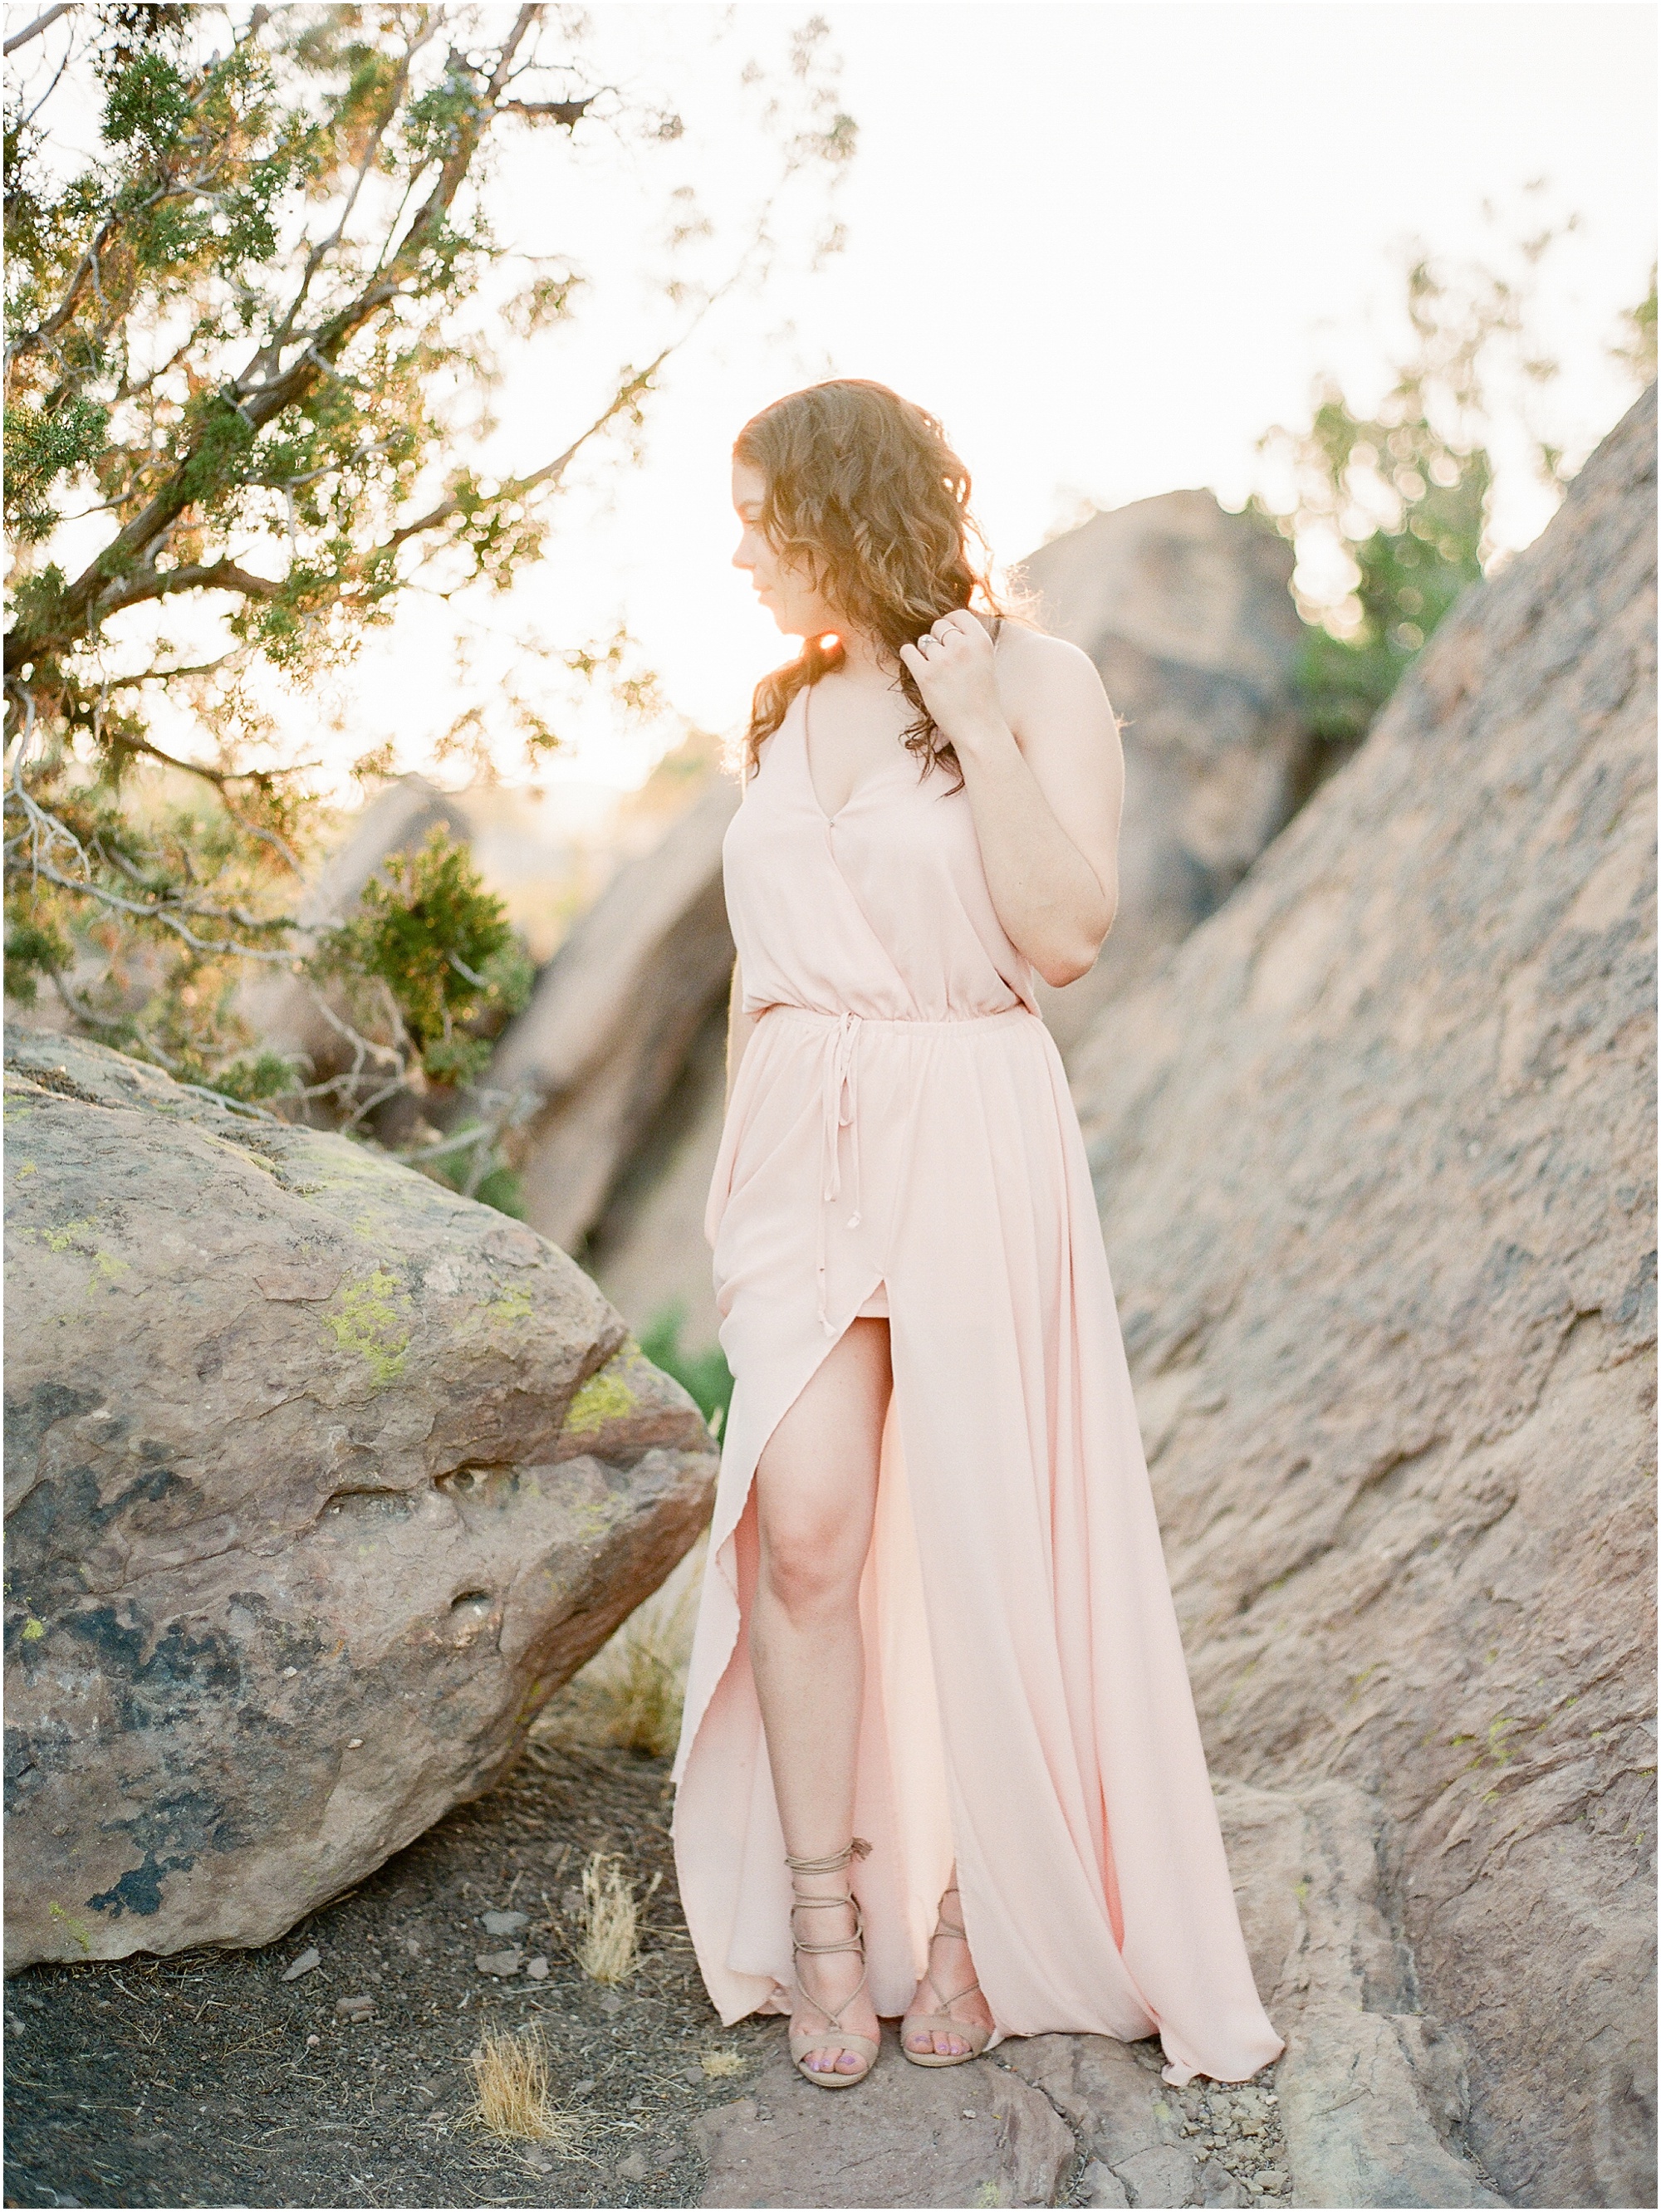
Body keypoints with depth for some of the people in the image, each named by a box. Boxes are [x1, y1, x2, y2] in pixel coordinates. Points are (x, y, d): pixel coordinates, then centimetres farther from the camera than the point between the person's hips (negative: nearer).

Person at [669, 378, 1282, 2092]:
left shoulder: (1037, 681, -2)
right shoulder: (785, 712, 14)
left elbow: (1066, 934, -13)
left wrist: (976, 724, -15)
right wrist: (737, 1170, 19)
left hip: (972, 1146, -4)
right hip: (805, 1148, 4)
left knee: (973, 1540, 2)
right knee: (804, 1524, -10)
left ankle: (973, 1917, 19)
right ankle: (824, 1919, 3)